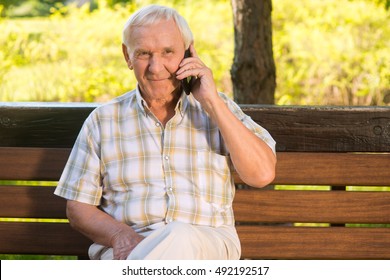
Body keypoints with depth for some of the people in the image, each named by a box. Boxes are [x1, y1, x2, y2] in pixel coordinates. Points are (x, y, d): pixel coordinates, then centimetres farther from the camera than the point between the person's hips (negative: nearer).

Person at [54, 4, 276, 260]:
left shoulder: (219, 109, 13)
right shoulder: (103, 121, 12)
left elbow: (263, 174, -2)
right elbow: (78, 207, 12)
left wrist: (212, 102, -5)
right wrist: (120, 235, -12)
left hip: (209, 244, 0)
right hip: (127, 249, 0)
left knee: (180, 240, -39)